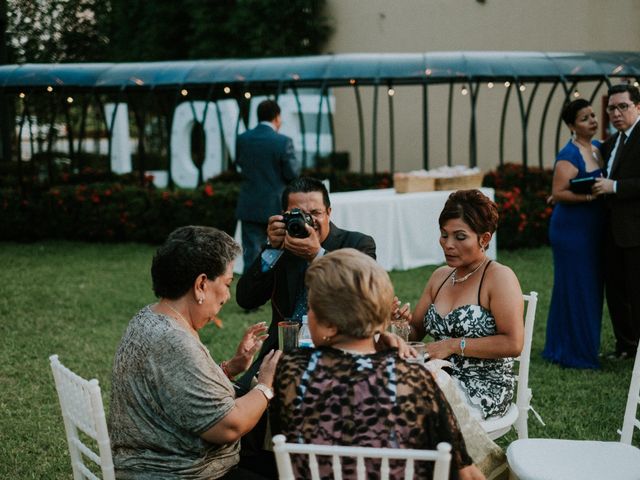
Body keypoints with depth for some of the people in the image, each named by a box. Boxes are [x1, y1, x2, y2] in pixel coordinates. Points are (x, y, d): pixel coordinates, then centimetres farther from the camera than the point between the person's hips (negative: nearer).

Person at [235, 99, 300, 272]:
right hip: (276, 206, -2)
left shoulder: (242, 139, -2)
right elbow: (292, 173, -10)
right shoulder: (283, 142, -14)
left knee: (251, 253, 4)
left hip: (250, 207, 2)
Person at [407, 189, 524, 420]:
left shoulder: (499, 276, -9)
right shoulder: (440, 276, 12)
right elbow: (416, 330, 16)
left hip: (484, 389, -6)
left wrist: (453, 345, -18)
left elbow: (513, 344, -18)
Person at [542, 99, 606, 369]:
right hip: (572, 231, -8)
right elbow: (558, 193, -20)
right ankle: (574, 354, 6)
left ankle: (586, 347, 26)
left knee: (592, 288, 13)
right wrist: (588, 195, -29)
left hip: (593, 230, 8)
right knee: (575, 290, -3)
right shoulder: (569, 155, -14)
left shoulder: (598, 148, 11)